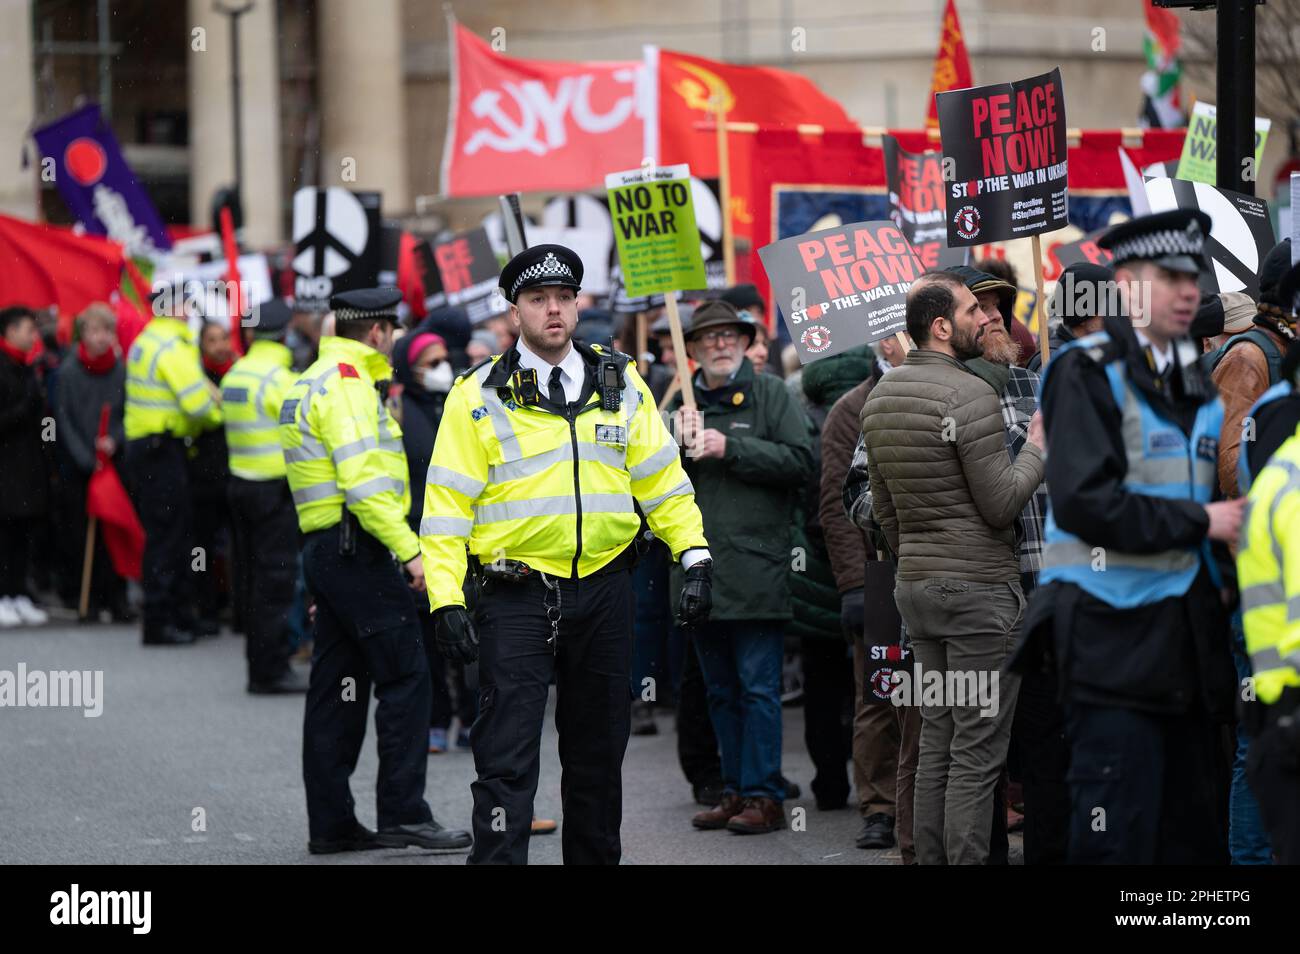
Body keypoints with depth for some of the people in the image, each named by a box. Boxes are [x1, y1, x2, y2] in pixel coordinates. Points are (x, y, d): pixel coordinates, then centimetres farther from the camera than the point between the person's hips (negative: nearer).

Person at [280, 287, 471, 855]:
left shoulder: (312, 383, 21)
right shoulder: (347, 383, -12)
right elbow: (363, 482, -21)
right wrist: (409, 549, -22)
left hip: (322, 548, 10)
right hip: (356, 547, -10)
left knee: (337, 689, 10)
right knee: (406, 675, -8)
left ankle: (330, 824, 11)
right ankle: (403, 814, -10)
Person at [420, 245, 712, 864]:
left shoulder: (621, 385, 9)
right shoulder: (479, 396, -2)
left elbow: (662, 480, 13)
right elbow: (447, 503, -4)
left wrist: (695, 556, 2)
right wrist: (446, 599, -12)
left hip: (603, 591, 4)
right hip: (516, 596, -4)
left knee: (598, 753, 13)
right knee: (507, 759, -8)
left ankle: (595, 858, 25)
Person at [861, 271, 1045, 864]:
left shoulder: (880, 397, 11)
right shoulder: (970, 394, -15)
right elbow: (1001, 504, -16)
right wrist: (1037, 449, -1)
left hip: (916, 587, 8)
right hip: (981, 587, -8)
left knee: (935, 742, 12)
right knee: (977, 751, -6)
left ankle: (930, 860, 13)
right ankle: (968, 861, -7)